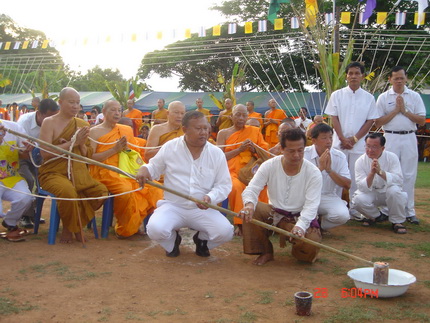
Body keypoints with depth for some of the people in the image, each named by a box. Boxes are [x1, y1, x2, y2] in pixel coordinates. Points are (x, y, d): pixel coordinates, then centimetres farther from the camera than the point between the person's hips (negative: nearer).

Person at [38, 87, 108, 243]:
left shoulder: (82, 125, 11)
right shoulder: (49, 122, -2)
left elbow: (88, 156, 12)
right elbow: (45, 152, -14)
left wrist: (82, 144, -9)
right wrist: (73, 142, -17)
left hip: (78, 173, 5)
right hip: (53, 172, -5)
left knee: (101, 191, -18)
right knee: (68, 192, -35)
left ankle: (77, 221, 4)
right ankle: (68, 228, -5)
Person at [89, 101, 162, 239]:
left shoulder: (126, 130, 16)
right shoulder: (94, 132, 2)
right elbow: (89, 158, -9)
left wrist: (126, 148, -3)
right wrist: (114, 149, -12)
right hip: (103, 172, -5)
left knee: (154, 188, -17)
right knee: (125, 189, -35)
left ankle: (133, 225, 1)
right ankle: (123, 228, -9)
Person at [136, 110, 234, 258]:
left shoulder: (217, 153, 0)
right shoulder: (169, 147, -1)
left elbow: (224, 185, 1)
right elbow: (154, 168, 12)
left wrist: (210, 197, -20)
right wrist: (144, 169, -13)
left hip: (203, 210, 1)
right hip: (173, 206, -1)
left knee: (225, 232, -24)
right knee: (155, 229, -30)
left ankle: (202, 239, 14)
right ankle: (173, 240, 11)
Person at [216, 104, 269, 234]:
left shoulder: (254, 131, 15)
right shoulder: (223, 133, 10)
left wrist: (254, 149, -7)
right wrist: (239, 149, -8)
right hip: (231, 172, -1)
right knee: (236, 187, -36)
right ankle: (240, 224, -21)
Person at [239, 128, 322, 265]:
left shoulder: (313, 173, -14)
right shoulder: (269, 166, -10)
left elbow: (311, 205, -21)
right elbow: (252, 189, -14)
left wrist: (300, 225, -40)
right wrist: (249, 204, -39)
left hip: (300, 218, -2)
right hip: (274, 213, 2)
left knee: (311, 244, -30)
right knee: (250, 209, -26)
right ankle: (266, 252, -6)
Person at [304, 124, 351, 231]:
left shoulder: (340, 157, -1)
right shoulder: (304, 154, -7)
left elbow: (347, 185, -6)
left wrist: (329, 170, -18)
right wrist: (320, 167, -21)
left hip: (329, 197, 2)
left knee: (343, 215, -28)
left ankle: (320, 225, 7)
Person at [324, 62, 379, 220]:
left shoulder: (369, 98, 5)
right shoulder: (337, 95, 4)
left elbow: (370, 121, 2)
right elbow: (334, 118, 1)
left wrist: (354, 139, -7)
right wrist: (343, 139, -8)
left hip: (359, 143, 0)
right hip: (339, 141, 0)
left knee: (356, 176, 3)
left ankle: (355, 208, 11)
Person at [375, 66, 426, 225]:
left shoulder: (415, 96, 6)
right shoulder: (383, 97, 4)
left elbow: (422, 120, 1)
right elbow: (378, 122, -1)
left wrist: (404, 110, -8)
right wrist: (396, 110, -9)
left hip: (409, 138, 1)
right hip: (391, 138, -1)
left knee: (409, 176, 3)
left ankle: (409, 211, 10)